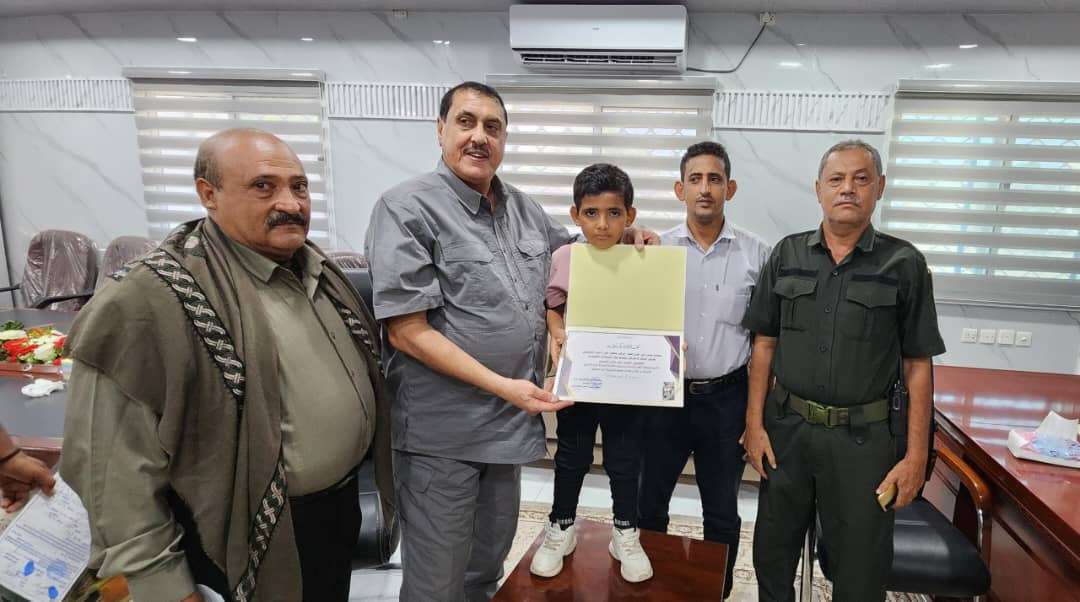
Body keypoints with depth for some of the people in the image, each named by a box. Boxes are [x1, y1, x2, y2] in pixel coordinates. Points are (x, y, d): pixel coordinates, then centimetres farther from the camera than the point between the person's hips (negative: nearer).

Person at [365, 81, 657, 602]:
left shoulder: (522, 208, 8)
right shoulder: (407, 207, -14)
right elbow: (407, 331, -18)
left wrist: (625, 237, 8)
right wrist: (502, 386, -21)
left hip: (510, 423, 7)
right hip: (442, 432, -6)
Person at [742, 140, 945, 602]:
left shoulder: (905, 264, -4)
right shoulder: (788, 255, 1)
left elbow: (918, 366, -2)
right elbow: (764, 345, 4)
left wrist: (916, 456, -5)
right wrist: (754, 423, -1)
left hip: (861, 437, -2)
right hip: (786, 426, 2)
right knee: (772, 554, 17)